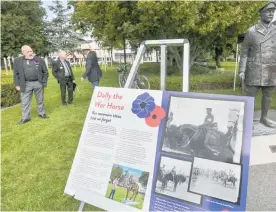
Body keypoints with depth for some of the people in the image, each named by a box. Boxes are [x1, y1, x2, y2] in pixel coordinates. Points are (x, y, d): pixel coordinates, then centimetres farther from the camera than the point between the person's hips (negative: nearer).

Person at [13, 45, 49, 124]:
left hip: (38, 83, 0)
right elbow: (16, 74, 5)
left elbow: (45, 72, 4)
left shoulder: (39, 60, 0)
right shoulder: (18, 61, 1)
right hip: (26, 84, 0)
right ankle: (25, 118, 15)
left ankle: (42, 113, 28)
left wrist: (44, 82, -3)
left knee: (40, 100, 12)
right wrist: (17, 84, -1)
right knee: (25, 102, 5)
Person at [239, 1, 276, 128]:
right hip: (254, 71, -4)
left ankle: (264, 118, 29)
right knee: (251, 96, -1)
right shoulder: (251, 31, -4)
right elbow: (244, 52, -2)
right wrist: (242, 71, -9)